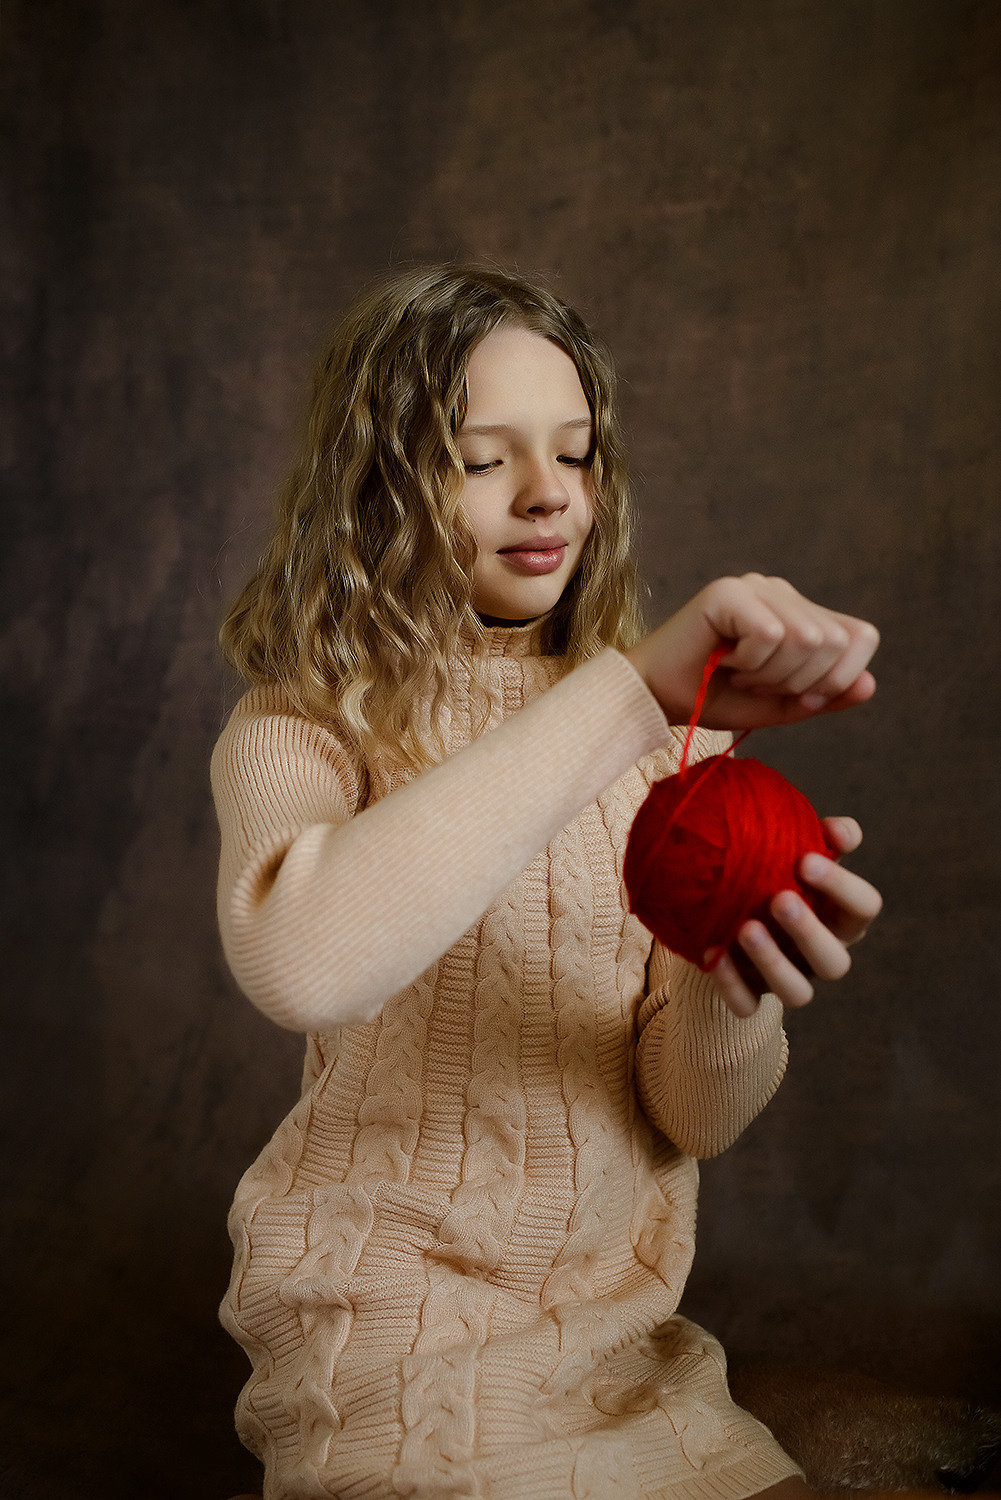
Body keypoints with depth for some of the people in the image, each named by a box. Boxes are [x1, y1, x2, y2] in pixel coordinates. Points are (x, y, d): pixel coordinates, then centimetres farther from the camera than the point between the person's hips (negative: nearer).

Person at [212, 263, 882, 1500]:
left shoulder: (674, 739, 3)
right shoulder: (300, 734, -8)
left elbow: (696, 1118, -3)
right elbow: (298, 958, -33)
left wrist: (736, 984, -25)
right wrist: (631, 692, -34)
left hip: (630, 1348, 4)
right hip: (393, 1373, -4)